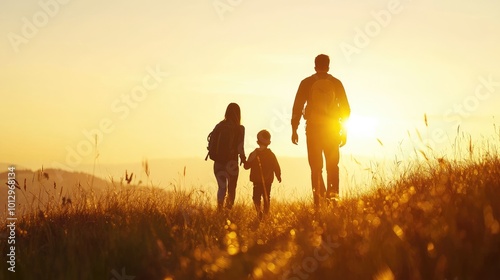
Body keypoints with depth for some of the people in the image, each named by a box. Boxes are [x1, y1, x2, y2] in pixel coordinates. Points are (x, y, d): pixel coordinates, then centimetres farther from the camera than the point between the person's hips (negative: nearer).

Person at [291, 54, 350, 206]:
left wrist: (294, 129, 4)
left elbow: (297, 107, 0)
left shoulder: (307, 83, 2)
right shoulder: (336, 83, 5)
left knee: (316, 166, 3)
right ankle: (332, 195, -2)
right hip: (332, 129, 1)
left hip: (313, 128, -1)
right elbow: (345, 108, 6)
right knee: (332, 164, 9)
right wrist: (344, 131, 13)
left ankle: (318, 200, -3)